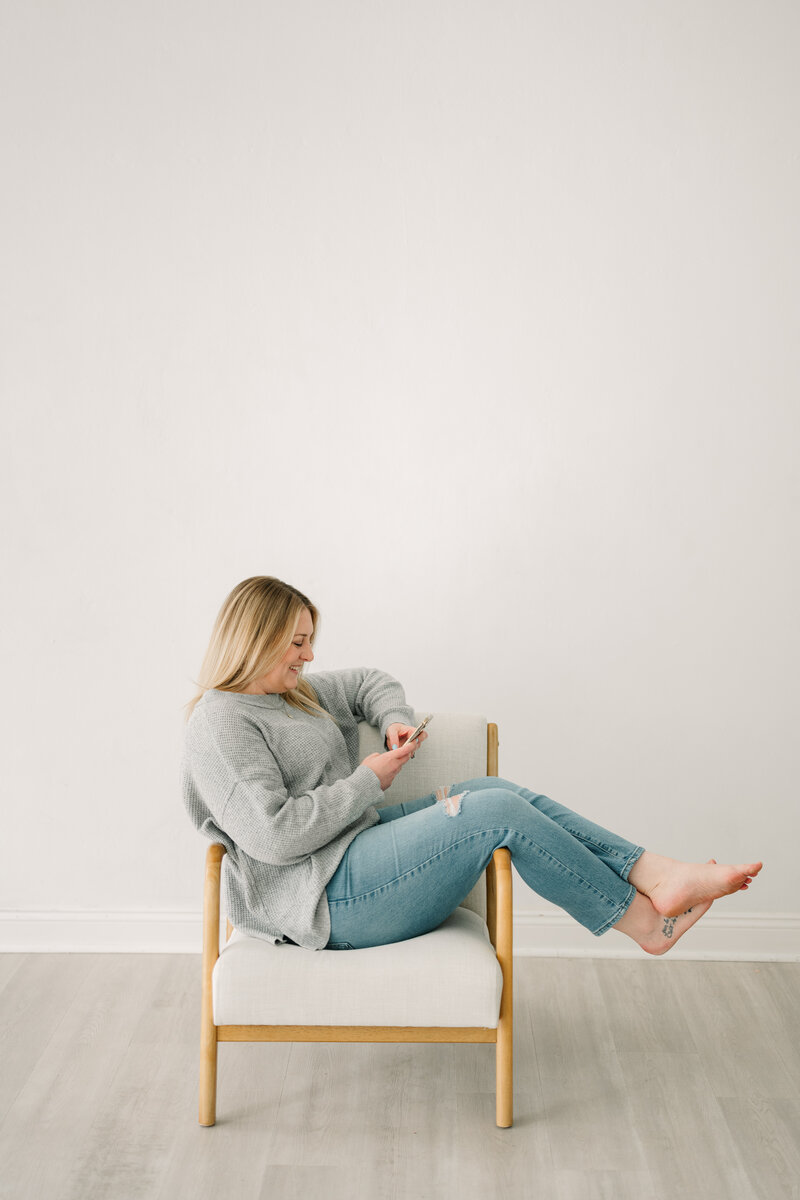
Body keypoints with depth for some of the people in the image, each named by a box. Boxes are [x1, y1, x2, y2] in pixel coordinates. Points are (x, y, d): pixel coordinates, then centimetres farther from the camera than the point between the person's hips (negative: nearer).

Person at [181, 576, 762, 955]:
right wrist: (368, 781, -13)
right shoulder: (219, 723, -13)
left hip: (359, 844, 10)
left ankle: (657, 876, -13)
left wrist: (397, 721, 7)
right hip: (319, 898, -10)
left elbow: (366, 682, 31)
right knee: (497, 812, -21)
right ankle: (646, 922, -7)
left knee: (497, 791, -8)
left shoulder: (293, 692, 17)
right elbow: (273, 834, -23)